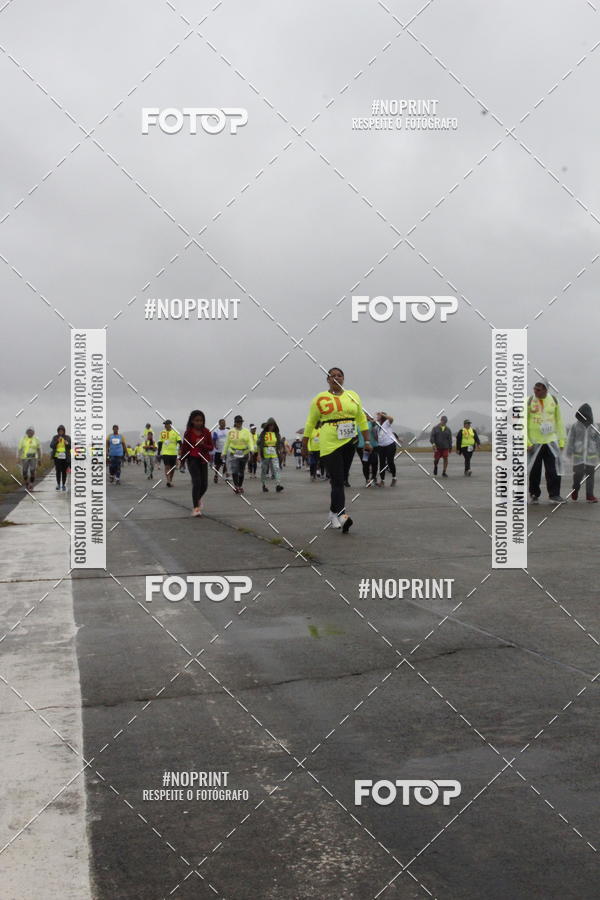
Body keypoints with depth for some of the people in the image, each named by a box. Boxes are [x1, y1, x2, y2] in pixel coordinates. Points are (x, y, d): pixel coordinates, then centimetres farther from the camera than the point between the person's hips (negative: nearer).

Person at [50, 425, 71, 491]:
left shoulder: (67, 438, 5)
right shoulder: (55, 437, 5)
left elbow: (71, 447, 1)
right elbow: (51, 446, -5)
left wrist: (67, 443, -18)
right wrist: (57, 441, -18)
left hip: (65, 457, 0)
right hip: (57, 457, 0)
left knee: (64, 471, -1)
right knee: (58, 471, -6)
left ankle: (64, 485, 8)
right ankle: (58, 484, 3)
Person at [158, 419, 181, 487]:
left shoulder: (175, 432, 1)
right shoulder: (162, 433, 7)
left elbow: (180, 442, -1)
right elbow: (160, 443, 13)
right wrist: (159, 453, 11)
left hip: (173, 453, 0)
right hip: (165, 453, 0)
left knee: (173, 468, 9)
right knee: (167, 466, -14)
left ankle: (170, 481, 25)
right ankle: (168, 481, -20)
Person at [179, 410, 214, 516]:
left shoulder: (206, 432, 1)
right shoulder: (188, 432, -3)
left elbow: (211, 447, 4)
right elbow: (184, 447, 4)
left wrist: (203, 445, -15)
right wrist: (181, 460, 1)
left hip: (203, 460, 3)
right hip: (192, 459, -3)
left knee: (204, 484, 3)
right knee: (196, 482, -16)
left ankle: (198, 498, 37)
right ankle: (195, 508, -11)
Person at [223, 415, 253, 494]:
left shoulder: (246, 431, 3)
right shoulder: (231, 432, 2)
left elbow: (250, 441, -4)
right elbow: (227, 443, 8)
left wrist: (251, 449, -22)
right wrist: (224, 453, 9)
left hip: (244, 454, 2)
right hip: (233, 453, -2)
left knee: (241, 471, 10)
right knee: (234, 470, -16)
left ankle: (240, 486, 25)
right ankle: (235, 486, -7)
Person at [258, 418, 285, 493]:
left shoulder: (277, 434, 8)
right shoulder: (262, 434, 1)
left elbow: (279, 445, 14)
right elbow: (259, 445, 1)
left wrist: (280, 452, 8)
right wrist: (259, 455, -4)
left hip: (274, 456, 1)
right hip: (265, 455, -1)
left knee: (277, 469, -14)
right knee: (264, 470, 9)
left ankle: (278, 485, -23)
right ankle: (264, 485, 23)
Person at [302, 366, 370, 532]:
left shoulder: (353, 396, 10)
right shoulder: (320, 399, 2)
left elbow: (362, 419, 16)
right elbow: (310, 423, 8)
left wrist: (367, 441, 12)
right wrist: (304, 445, 8)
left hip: (349, 443, 4)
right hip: (329, 444, -4)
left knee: (342, 479, 10)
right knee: (337, 481, -13)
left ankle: (333, 513, 25)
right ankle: (342, 516, -23)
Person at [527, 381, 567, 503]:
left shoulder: (553, 400, 4)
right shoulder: (529, 401, -4)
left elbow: (559, 420, 12)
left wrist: (561, 440, 9)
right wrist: (526, 442, -10)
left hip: (551, 440, 2)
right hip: (534, 441, -2)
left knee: (554, 470, -5)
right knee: (535, 471, 4)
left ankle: (554, 494, 2)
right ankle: (534, 495, 18)